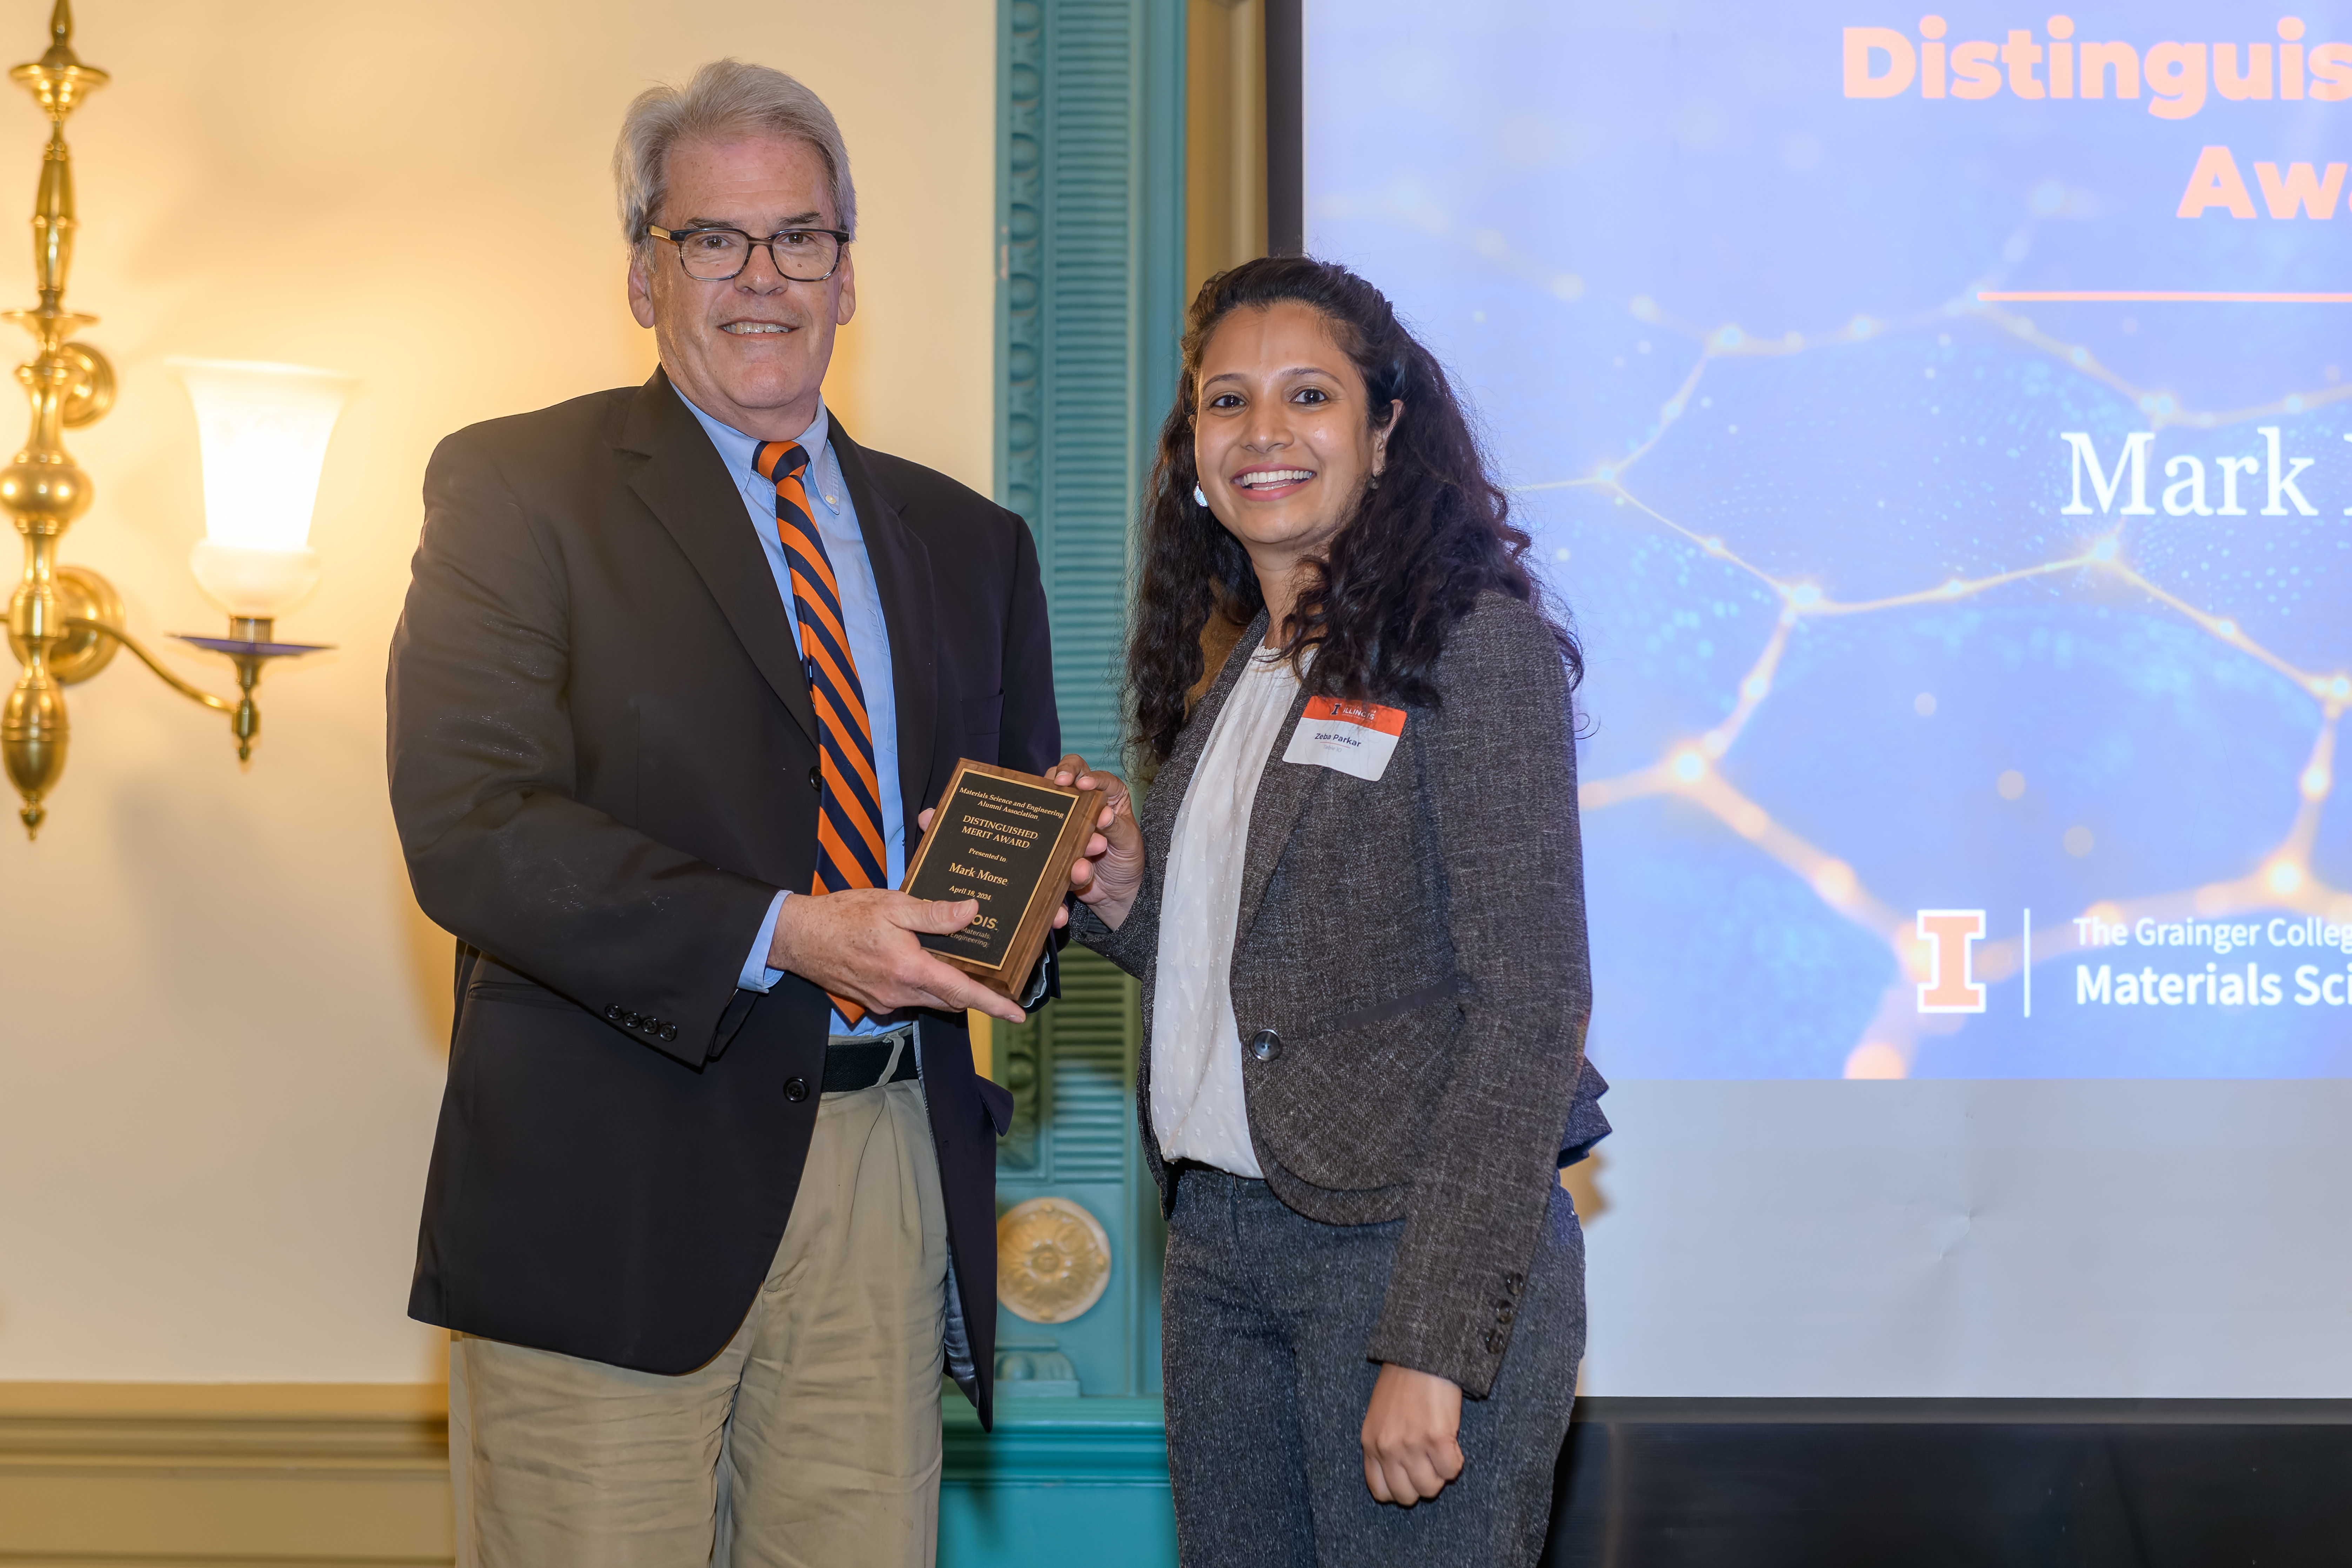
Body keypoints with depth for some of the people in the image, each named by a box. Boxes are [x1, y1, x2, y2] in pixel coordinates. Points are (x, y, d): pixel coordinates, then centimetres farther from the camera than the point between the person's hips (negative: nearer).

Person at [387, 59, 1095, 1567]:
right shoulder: (514, 484, 2)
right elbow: (468, 825, -10)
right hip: (618, 1186, -4)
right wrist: (777, 937, -19)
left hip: (892, 1171, 4)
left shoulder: (968, 539, 18)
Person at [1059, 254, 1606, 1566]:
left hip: (1412, 1247, -7)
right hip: (1218, 1245, 7)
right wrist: (1127, 897, -2)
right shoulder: (1229, 680, 13)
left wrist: (1433, 1344, -19)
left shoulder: (1474, 646, -9)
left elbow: (1528, 1008, -14)